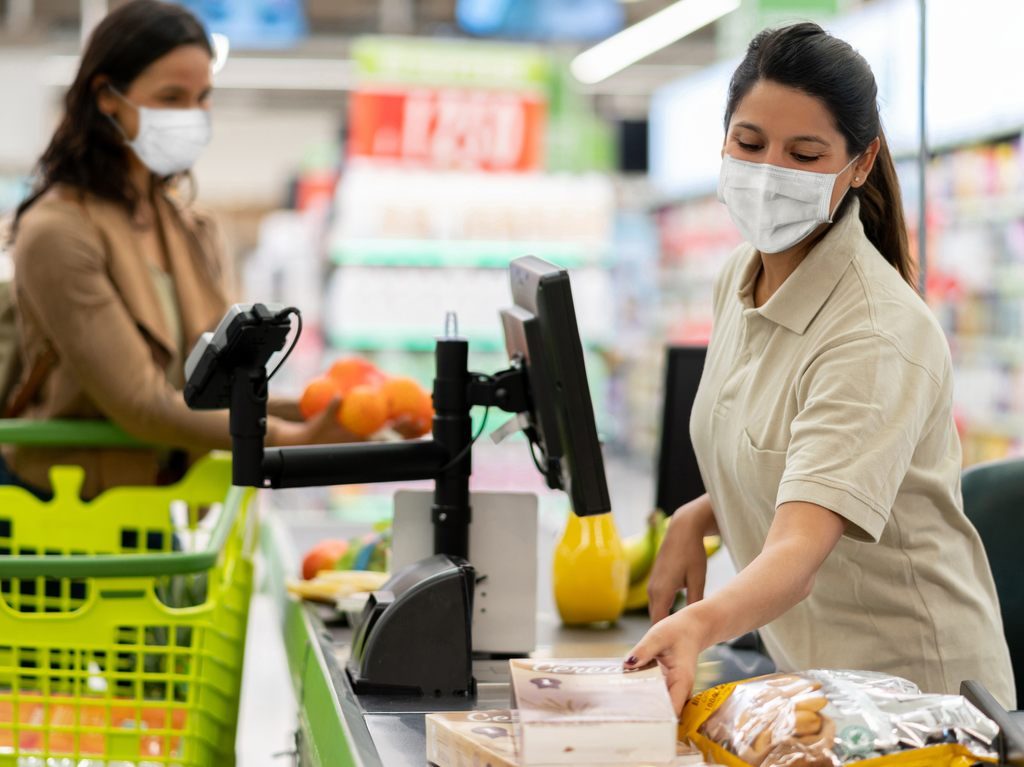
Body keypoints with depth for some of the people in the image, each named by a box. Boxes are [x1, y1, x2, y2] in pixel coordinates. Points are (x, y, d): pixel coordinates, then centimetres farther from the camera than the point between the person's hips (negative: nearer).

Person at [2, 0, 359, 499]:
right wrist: (287, 438, -27)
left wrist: (316, 411, -15)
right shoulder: (57, 233, -16)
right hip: (58, 508, -7)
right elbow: (140, 403, -21)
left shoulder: (189, 228, 8)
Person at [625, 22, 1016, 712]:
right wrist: (699, 516, -3)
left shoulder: (878, 337, -24)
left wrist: (701, 622, -54)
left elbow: (800, 558, -35)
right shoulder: (741, 276, 1)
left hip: (914, 688, -7)